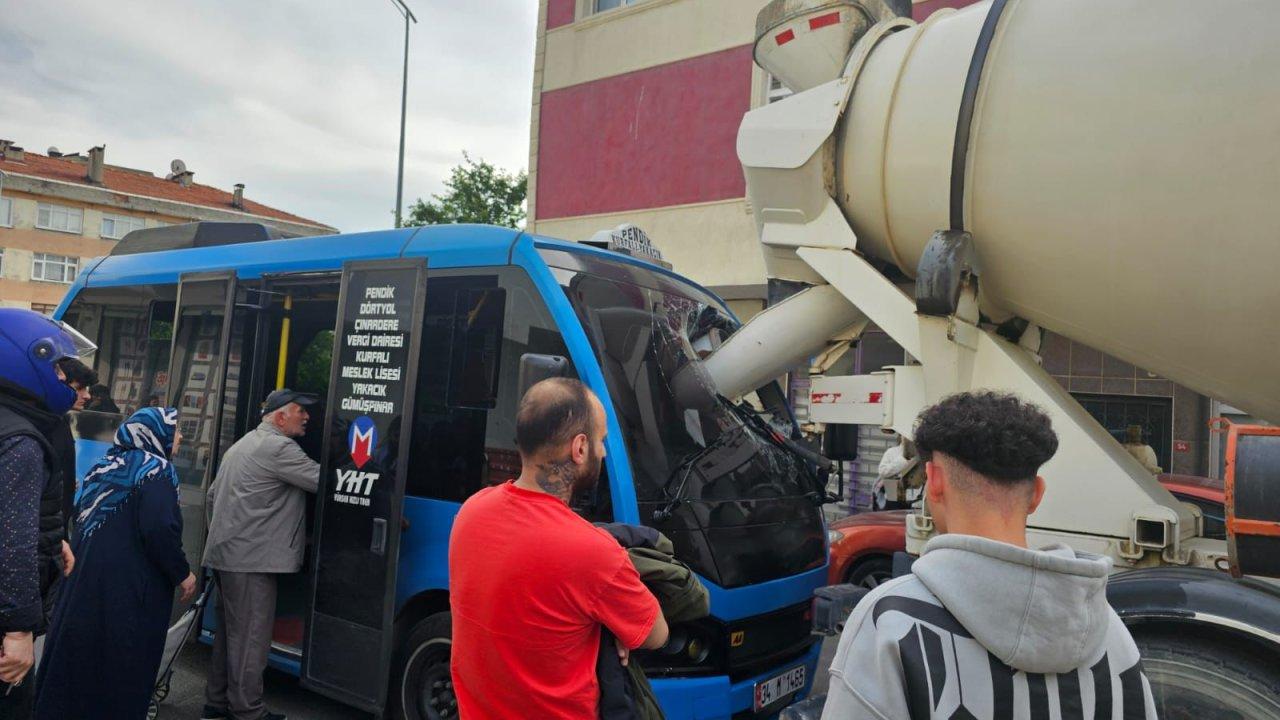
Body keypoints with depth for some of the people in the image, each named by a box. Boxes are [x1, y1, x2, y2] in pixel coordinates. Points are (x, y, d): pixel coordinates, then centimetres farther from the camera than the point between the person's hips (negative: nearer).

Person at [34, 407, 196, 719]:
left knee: (78, 656, 15)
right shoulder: (155, 470, -12)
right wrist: (182, 574, -12)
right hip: (130, 588, -8)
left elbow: (81, 515, 20)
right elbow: (160, 529, -23)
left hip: (85, 577, 8)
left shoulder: (106, 466, 12)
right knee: (121, 667, 3)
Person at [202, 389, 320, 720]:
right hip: (251, 559, -10)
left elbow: (214, 493, 24)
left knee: (229, 631, 17)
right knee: (250, 637, -3)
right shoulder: (279, 447, -14)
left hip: (227, 553, 10)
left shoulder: (241, 445, 19)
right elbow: (323, 480, -16)